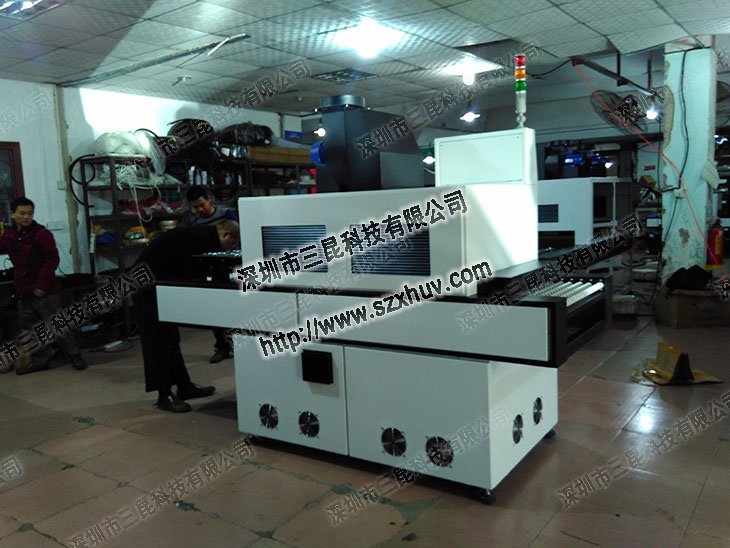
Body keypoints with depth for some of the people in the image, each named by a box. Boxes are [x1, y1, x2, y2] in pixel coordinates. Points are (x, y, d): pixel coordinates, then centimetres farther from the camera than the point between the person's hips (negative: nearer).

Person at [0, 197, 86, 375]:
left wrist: (42, 285, -17)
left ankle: (74, 355, 9)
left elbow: (52, 260, -15)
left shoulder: (42, 233, -12)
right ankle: (39, 360, 23)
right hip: (23, 292, 7)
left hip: (44, 291, -7)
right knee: (29, 328, 13)